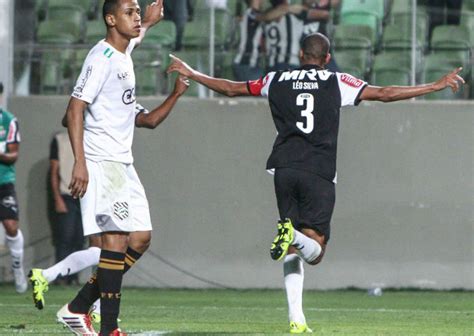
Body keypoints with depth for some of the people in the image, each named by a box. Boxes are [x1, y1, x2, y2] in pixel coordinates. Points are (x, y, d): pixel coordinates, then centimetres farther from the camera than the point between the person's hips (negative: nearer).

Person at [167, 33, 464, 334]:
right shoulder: (338, 83, 6)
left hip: (284, 169, 3)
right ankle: (293, 236, -34)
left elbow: (230, 88, 22)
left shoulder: (277, 81, 13)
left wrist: (191, 73, 38)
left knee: (293, 252, 11)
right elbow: (384, 94, 3)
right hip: (319, 172, -3)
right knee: (315, 250, 0)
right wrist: (438, 86, 9)